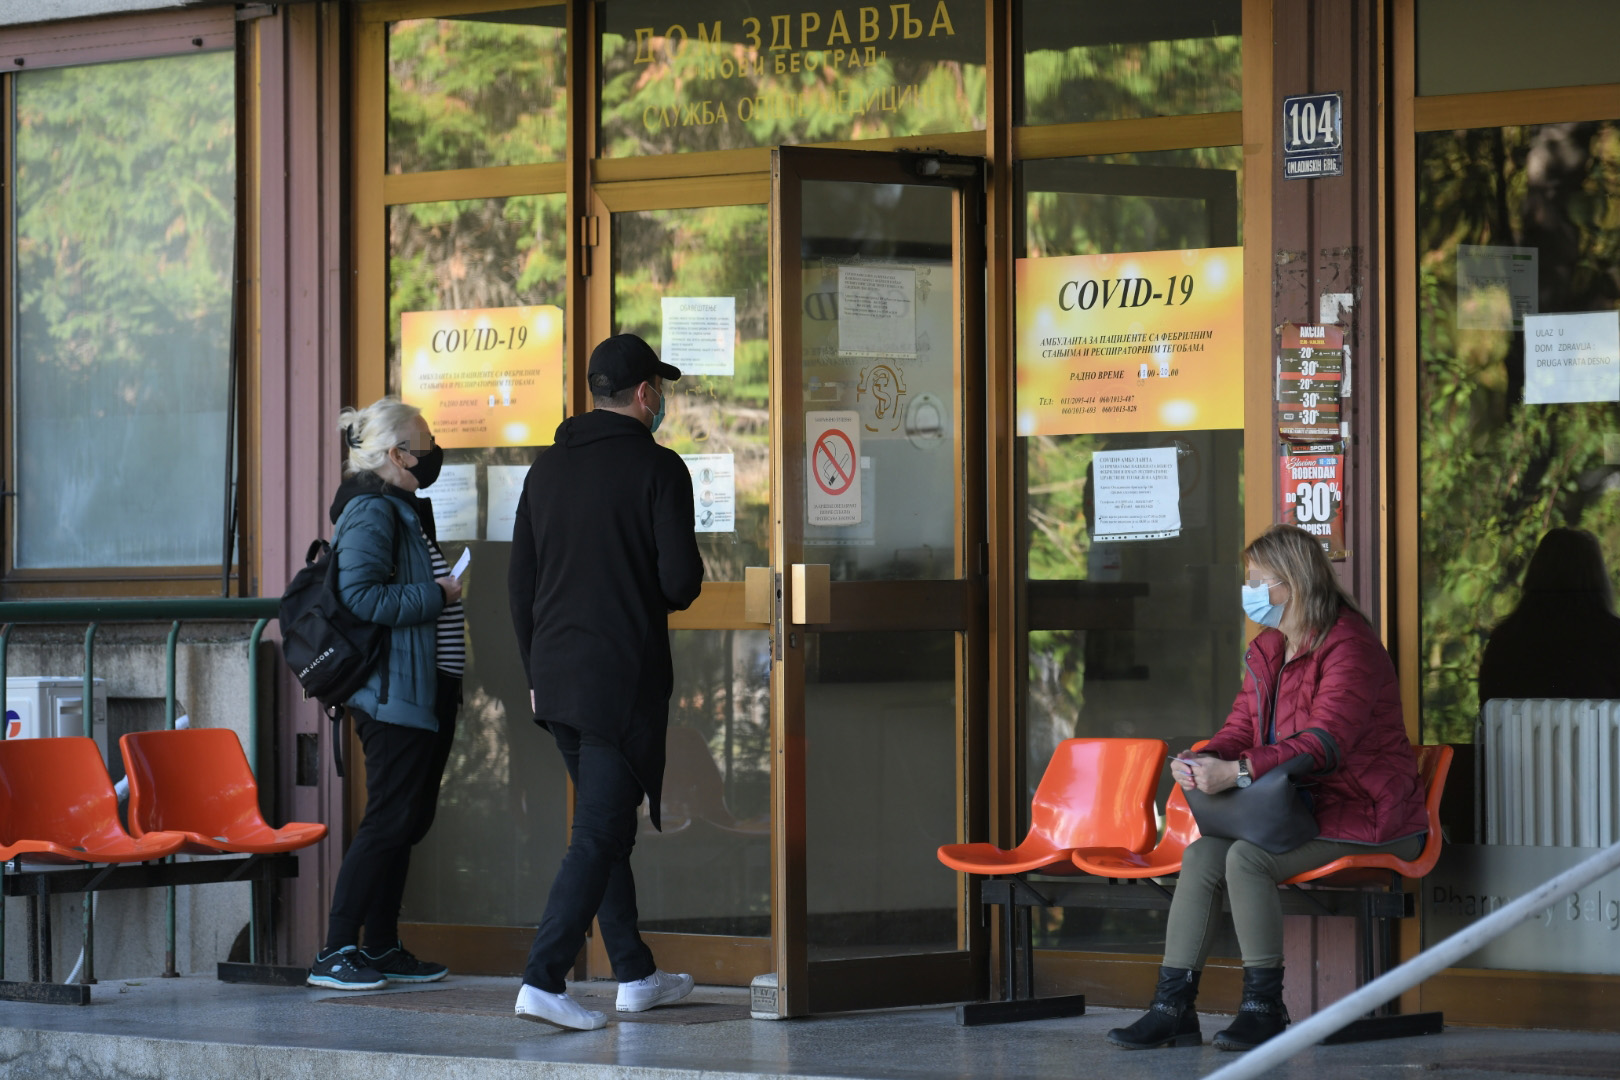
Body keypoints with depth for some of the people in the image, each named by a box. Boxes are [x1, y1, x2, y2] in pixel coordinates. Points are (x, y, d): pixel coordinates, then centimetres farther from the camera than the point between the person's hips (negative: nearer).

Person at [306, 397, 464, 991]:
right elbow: (360, 598, -24)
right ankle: (335, 953, -8)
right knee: (389, 820, -10)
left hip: (426, 693, 11)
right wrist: (436, 596, -18)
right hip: (393, 694, -11)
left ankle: (382, 948, 17)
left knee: (409, 818, 12)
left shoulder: (404, 511, 19)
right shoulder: (371, 512, -13)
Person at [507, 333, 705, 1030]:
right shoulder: (657, 468, -8)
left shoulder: (546, 469, 11)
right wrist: (671, 592, 10)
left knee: (606, 823, 16)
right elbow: (681, 581, -14)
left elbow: (520, 584, 12)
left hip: (556, 679, 7)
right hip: (624, 678, -7)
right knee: (600, 835, -6)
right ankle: (543, 981, -14)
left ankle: (635, 975, 22)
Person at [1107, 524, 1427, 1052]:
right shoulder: (1266, 651, 13)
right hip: (1297, 810, 9)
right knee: (1201, 855, -12)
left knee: (1246, 858, -27)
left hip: (1363, 815, -9)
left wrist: (1237, 772, -35)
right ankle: (1172, 1005, -14)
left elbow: (1325, 741, -28)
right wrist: (1203, 761, -13)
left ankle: (1264, 1006, -19)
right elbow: (1241, 728, 12)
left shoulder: (1348, 646, -16)